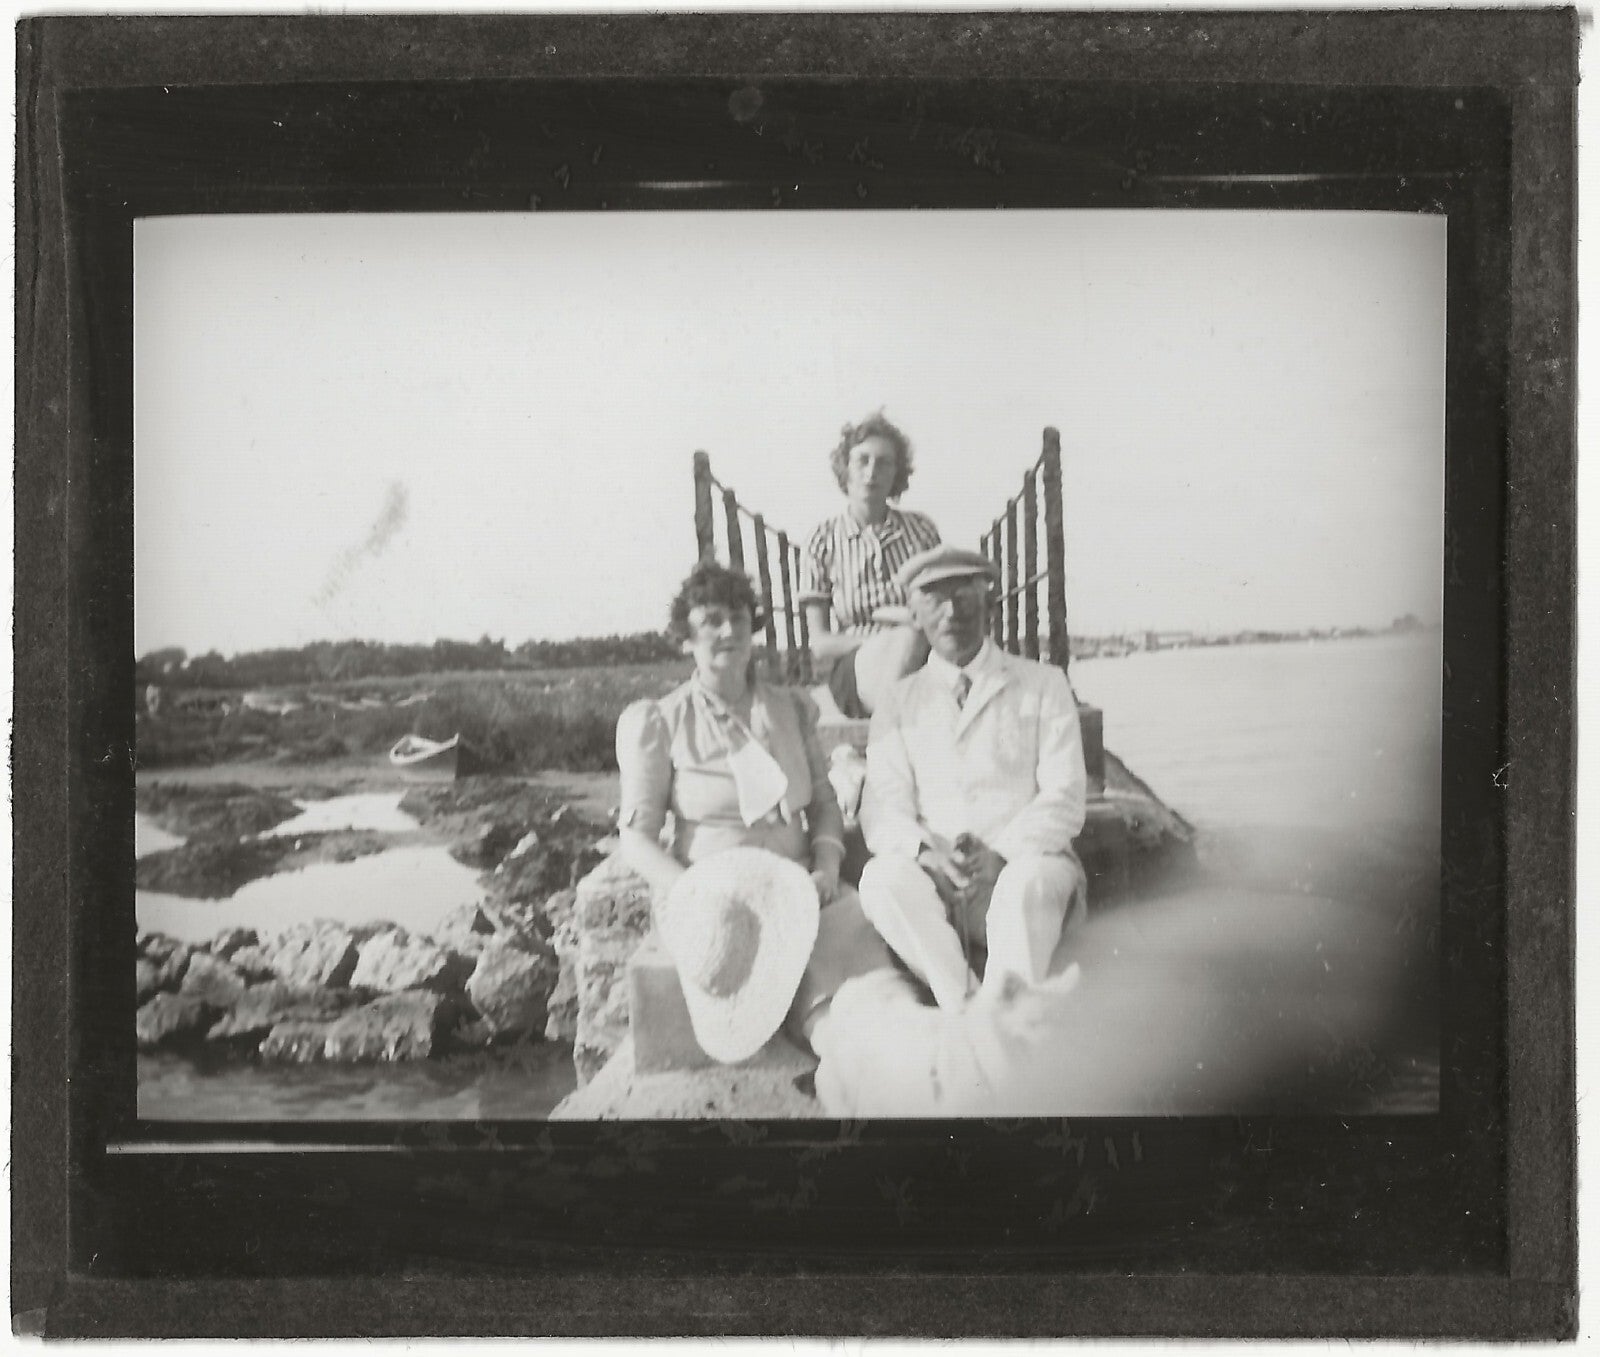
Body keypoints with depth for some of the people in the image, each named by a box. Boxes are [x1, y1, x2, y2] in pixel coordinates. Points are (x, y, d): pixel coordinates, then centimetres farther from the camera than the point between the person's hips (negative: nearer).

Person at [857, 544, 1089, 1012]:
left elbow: (1063, 797, 1)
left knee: (1028, 881, -36)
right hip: (933, 875, 2)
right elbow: (883, 811, 4)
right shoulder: (898, 704, 16)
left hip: (1025, 860, -1)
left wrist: (1001, 854, -18)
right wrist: (926, 851, -20)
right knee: (883, 877, -31)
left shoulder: (1043, 685, 13)